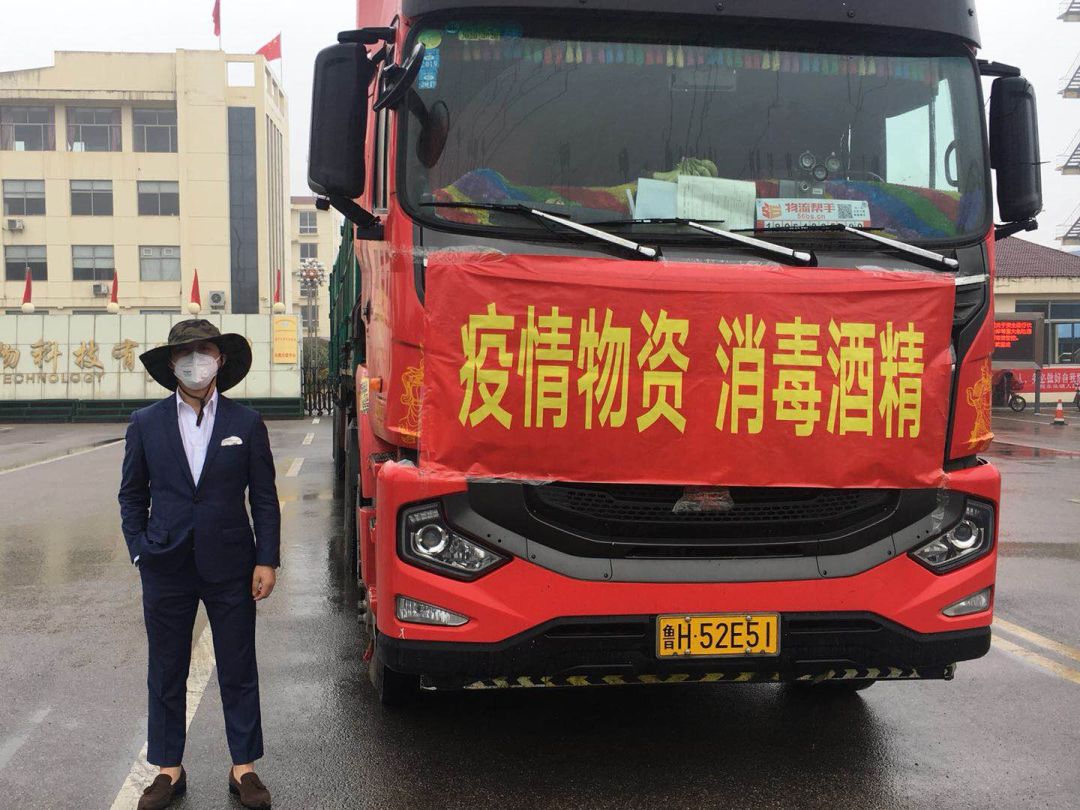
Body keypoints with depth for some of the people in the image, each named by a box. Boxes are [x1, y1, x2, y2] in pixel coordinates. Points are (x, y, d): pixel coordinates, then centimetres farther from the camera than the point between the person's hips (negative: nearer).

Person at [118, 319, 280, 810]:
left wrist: (266, 560, -3)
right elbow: (132, 495, 9)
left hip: (230, 568, -1)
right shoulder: (145, 424, 2)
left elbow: (264, 498, 1)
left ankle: (243, 768, 21)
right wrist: (140, 552, 0)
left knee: (239, 671, 7)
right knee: (166, 673, 10)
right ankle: (169, 769, 25)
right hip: (166, 570, 1)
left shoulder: (246, 424, 0)